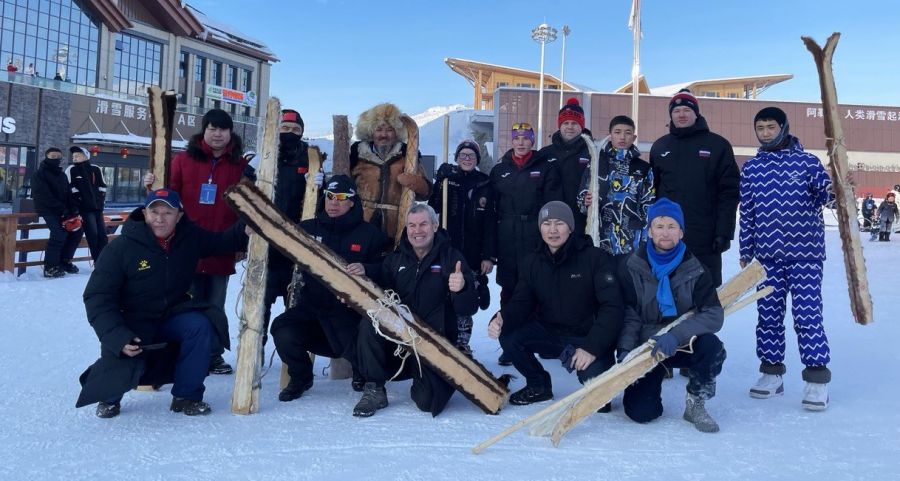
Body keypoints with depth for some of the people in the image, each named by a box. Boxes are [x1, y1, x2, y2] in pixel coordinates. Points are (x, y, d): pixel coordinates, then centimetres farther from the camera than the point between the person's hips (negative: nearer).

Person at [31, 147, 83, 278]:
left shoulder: (62, 175, 15)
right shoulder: (39, 175, -6)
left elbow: (69, 194, 9)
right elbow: (45, 197, -17)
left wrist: (74, 211, -9)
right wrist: (63, 211, -24)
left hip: (63, 210, 7)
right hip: (48, 210, -7)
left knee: (77, 229, -2)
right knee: (60, 233, -25)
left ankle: (64, 260, 11)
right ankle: (50, 267, -20)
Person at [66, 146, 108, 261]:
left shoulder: (95, 169, 10)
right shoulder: (71, 170, 1)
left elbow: (102, 186, 16)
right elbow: (71, 189, -4)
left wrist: (102, 200, 7)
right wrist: (79, 201, -9)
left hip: (97, 206, 4)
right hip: (84, 208, -4)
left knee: (102, 233, 3)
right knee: (92, 234, -9)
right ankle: (98, 262, -3)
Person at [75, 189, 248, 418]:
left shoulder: (190, 237, -5)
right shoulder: (121, 247, -16)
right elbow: (98, 297, -16)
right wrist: (118, 337, -28)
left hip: (172, 316, 3)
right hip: (132, 323, -3)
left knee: (200, 326, -27)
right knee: (123, 371, -23)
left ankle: (187, 396, -9)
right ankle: (109, 396, 20)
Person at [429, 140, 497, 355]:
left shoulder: (485, 185, 4)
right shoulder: (446, 179, 5)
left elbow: (490, 223, 0)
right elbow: (433, 209, -2)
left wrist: (489, 256, -5)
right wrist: (441, 182, -15)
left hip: (472, 254, 0)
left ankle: (462, 342, 19)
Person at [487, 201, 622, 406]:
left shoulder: (596, 258, -12)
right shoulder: (532, 263, 3)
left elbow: (612, 307, -18)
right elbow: (521, 302, -1)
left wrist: (592, 347, -29)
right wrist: (500, 321, -25)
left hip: (587, 338, -4)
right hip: (549, 333, 4)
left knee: (595, 381, -31)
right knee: (508, 336, -19)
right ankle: (539, 386, 9)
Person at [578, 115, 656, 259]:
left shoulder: (644, 169, 9)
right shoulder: (596, 164, 6)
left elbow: (649, 208, 6)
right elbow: (581, 200, 7)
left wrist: (646, 242, -2)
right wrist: (586, 202, -16)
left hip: (633, 243, 1)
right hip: (602, 241, 0)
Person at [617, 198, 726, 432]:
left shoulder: (694, 269, -5)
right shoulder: (632, 267, -6)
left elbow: (714, 315, -15)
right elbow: (628, 315, -6)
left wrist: (676, 335, -30)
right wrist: (625, 350, -22)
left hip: (683, 346, 1)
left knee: (711, 346, -32)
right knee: (640, 412, -16)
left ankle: (695, 403, -5)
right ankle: (652, 383, 22)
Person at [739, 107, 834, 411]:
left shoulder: (807, 161, 2)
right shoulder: (750, 168, 10)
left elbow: (823, 194, -4)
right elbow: (746, 213, 10)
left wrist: (835, 189, -28)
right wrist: (745, 252, 9)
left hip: (804, 252, -3)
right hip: (767, 255, 3)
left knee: (807, 315, -5)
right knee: (768, 315, 7)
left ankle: (817, 378, 5)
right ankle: (771, 373, 19)